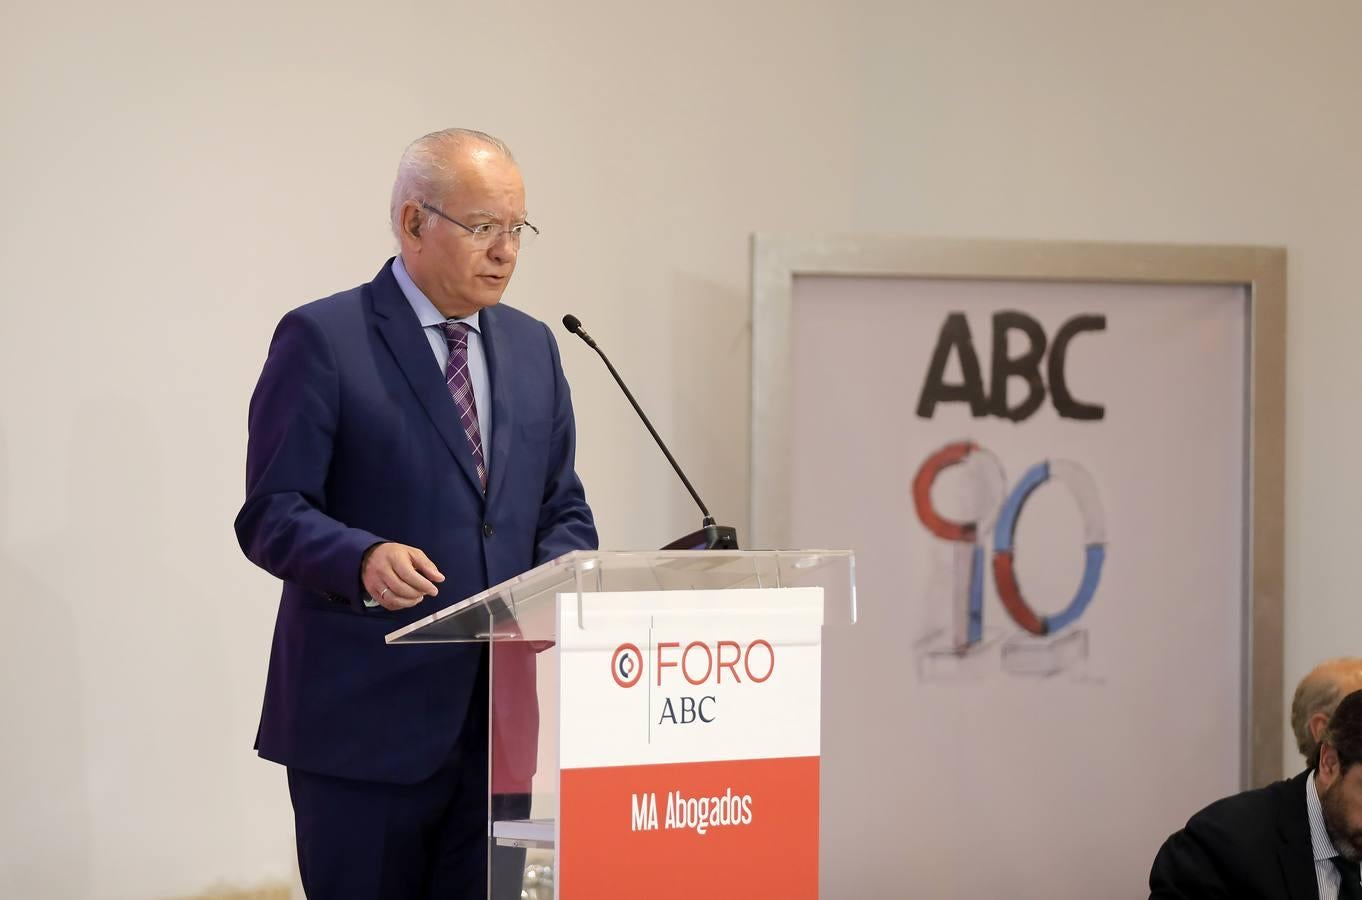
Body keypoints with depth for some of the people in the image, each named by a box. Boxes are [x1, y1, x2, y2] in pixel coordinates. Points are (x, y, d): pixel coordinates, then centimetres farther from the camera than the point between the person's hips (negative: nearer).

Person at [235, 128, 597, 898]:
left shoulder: (533, 346, 14)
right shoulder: (324, 340, -5)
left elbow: (563, 508, 18)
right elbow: (271, 515, -9)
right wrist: (364, 558, -28)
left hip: (503, 717, 5)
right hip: (366, 718, -5)